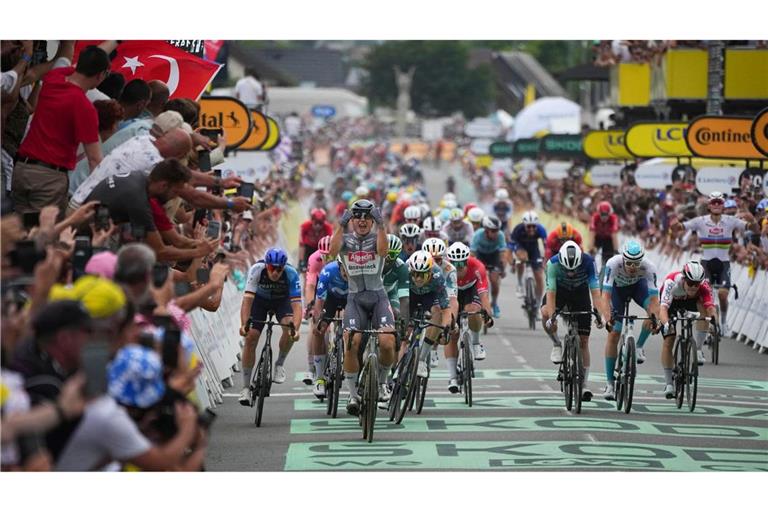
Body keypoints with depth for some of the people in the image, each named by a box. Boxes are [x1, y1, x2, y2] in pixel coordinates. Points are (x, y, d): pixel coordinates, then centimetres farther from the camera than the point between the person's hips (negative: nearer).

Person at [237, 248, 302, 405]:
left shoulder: (291, 274, -34)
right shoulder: (257, 270, -34)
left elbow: (296, 305, -39)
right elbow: (247, 299, -39)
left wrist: (296, 329, -55)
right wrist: (244, 324, -53)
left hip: (282, 300, 0)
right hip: (260, 299, 0)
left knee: (289, 327, -29)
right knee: (250, 337, -13)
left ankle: (279, 364, -3)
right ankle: (246, 387, -4)